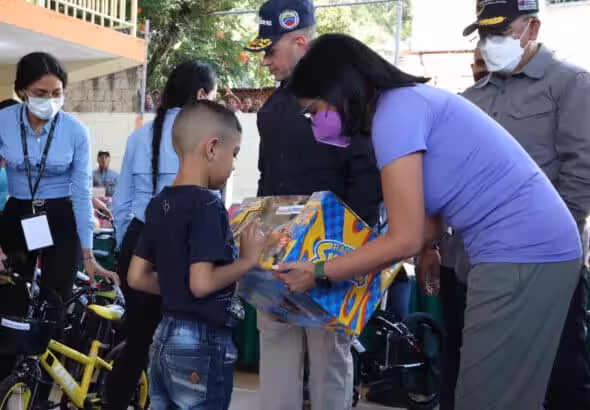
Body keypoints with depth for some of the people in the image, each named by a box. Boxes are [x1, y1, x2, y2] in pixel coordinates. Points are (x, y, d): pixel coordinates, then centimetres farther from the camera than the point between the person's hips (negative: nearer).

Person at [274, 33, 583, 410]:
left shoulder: (395, 112, -14)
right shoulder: (411, 101, 15)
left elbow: (406, 239, -16)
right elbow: (431, 223, 13)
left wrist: (318, 274, -6)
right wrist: (360, 266, 16)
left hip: (522, 253, -10)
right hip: (536, 246, 10)